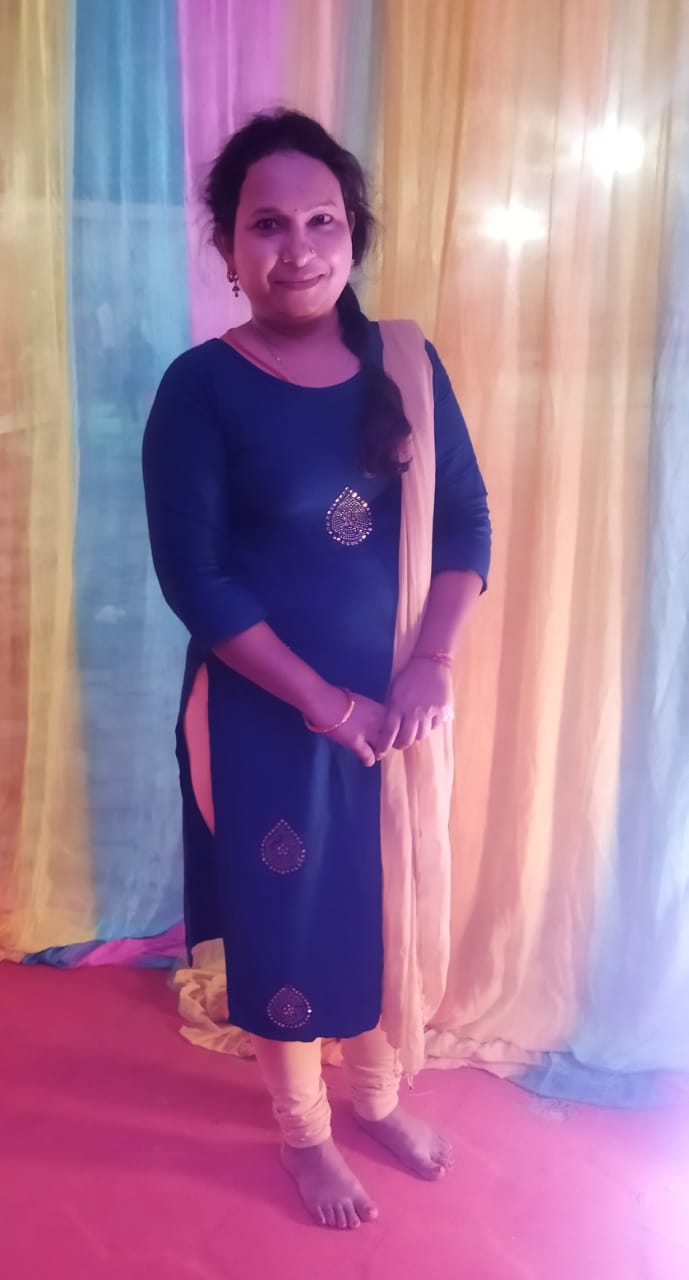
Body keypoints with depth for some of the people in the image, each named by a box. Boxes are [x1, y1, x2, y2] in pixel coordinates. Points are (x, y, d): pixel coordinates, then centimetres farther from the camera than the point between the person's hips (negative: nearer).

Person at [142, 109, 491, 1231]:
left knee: (390, 903, 18)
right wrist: (323, 700, -18)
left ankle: (378, 1095, 45)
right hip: (269, 712, -4)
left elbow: (466, 517, 1)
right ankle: (303, 1130, 38)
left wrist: (430, 662, -13)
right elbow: (192, 575, -15)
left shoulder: (406, 364, 0)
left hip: (398, 701, 4)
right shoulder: (201, 388, -12)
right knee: (285, 918, 11)